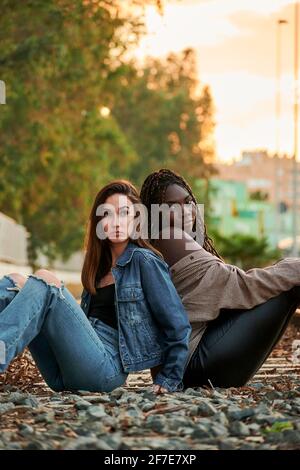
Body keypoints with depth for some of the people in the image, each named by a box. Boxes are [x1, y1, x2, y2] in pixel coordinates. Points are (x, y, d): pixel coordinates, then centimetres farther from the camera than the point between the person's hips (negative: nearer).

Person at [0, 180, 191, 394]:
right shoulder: (100, 266, 22)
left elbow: (178, 326, -2)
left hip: (105, 370, -7)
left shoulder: (144, 261, 0)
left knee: (45, 280, -21)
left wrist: (170, 380, 0)